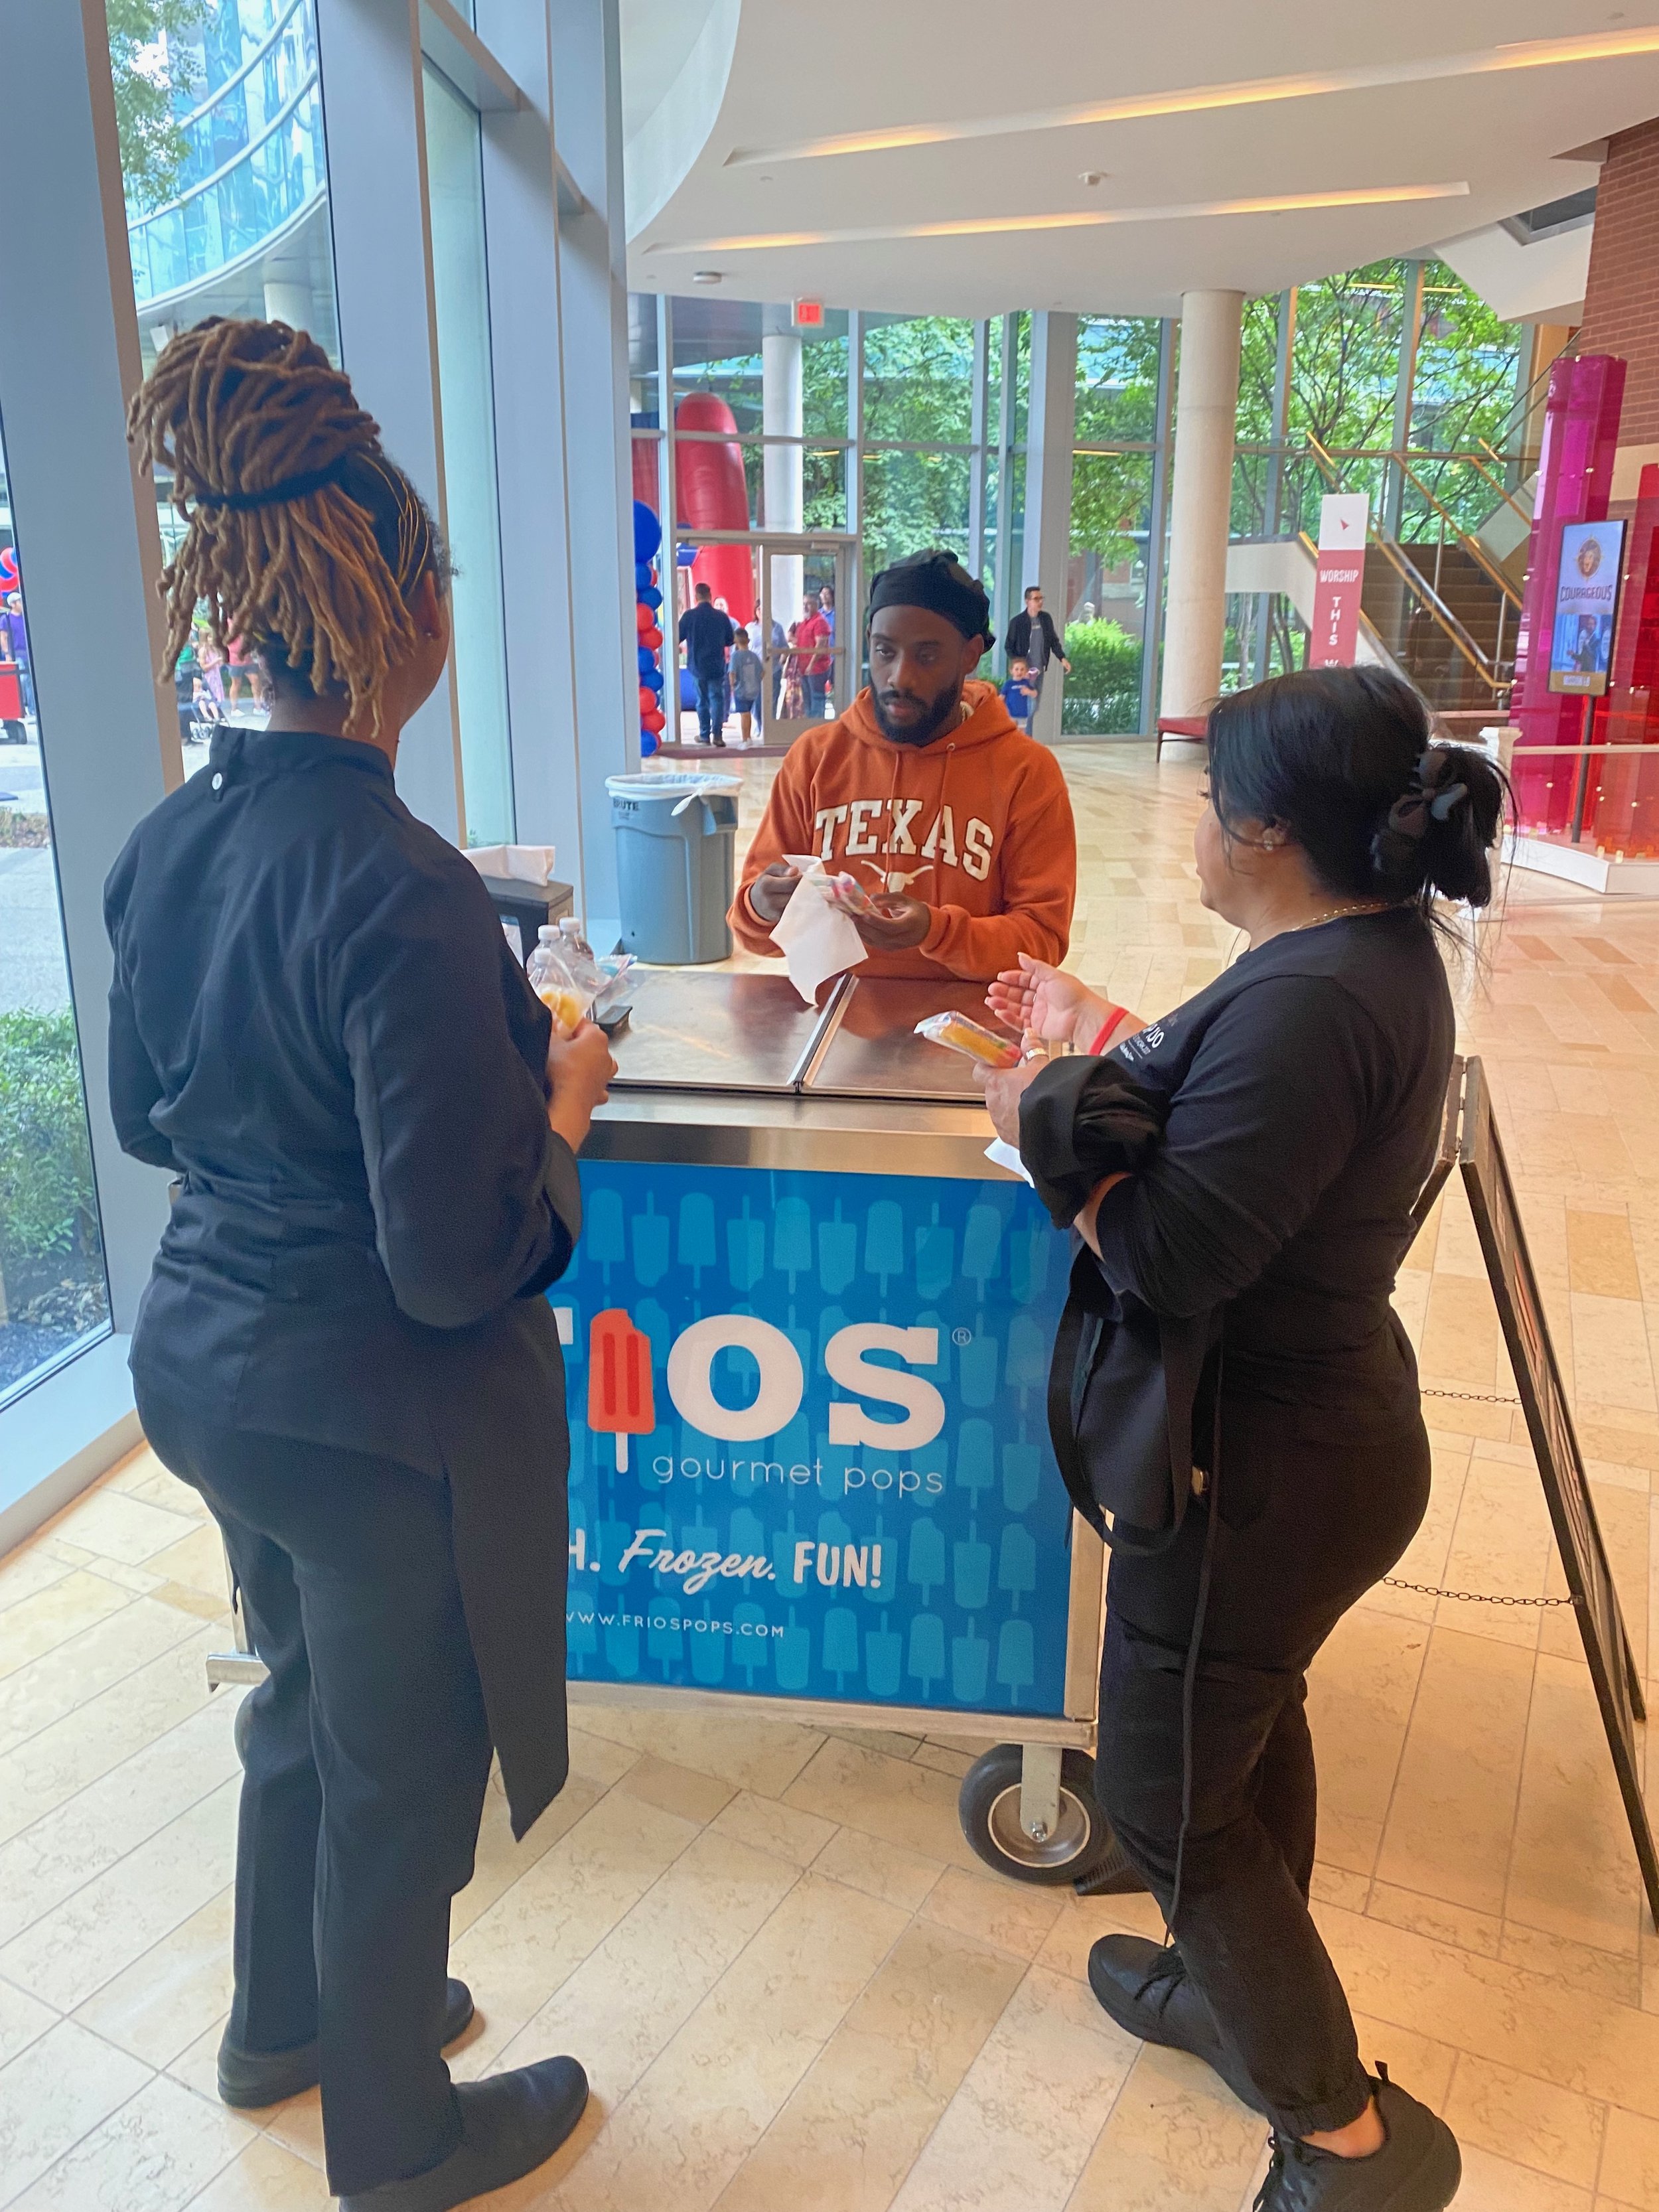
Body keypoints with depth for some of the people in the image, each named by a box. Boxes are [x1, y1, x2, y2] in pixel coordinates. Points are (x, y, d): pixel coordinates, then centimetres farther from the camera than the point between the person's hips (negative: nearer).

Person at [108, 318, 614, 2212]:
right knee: (398, 1777, 17)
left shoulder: (167, 842, -3)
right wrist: (565, 1104, -10)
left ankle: (281, 2026, 55)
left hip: (204, 1366, 8)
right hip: (380, 1418, -8)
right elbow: (459, 1265, -27)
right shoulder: (397, 889, -28)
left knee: (305, 1702, 30)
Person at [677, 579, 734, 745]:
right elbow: (730, 640, 7)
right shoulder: (722, 617, -3)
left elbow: (678, 638, -1)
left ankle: (704, 735, 13)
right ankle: (717, 733, -9)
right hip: (717, 666, 0)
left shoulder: (689, 616, -8)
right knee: (717, 698, 5)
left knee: (702, 700, 11)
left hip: (697, 666, 0)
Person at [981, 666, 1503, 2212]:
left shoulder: (1308, 1003, -31)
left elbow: (1170, 1254, -32)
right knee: (1252, 1717, 28)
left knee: (1167, 1794, 9)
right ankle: (1240, 1990, 52)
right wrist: (1098, 1035, 14)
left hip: (1262, 1465, -10)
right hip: (1321, 1413, 10)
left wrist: (1043, 1123, -17)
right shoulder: (1372, 946, 2)